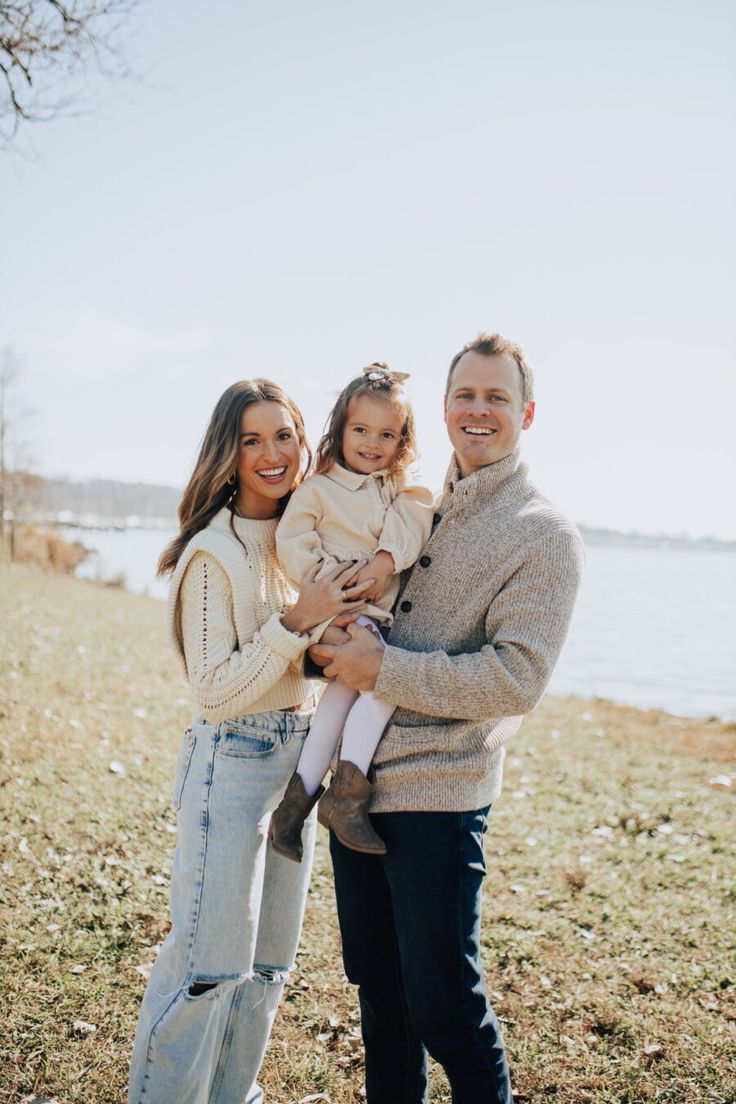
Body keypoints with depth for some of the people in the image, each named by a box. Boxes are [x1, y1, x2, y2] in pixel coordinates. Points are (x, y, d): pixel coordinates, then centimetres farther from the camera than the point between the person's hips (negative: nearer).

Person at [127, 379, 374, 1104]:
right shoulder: (212, 554, -16)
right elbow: (215, 691, -18)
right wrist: (296, 621, -25)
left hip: (298, 755, 8)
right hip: (231, 763, -7)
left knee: (269, 960, 19)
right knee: (208, 965, 1)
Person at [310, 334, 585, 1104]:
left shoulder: (544, 536, -8)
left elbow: (516, 679, -17)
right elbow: (354, 605, 25)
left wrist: (382, 670, -18)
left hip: (436, 795, -6)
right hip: (357, 781, 6)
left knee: (443, 1003, 6)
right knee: (377, 986, 20)